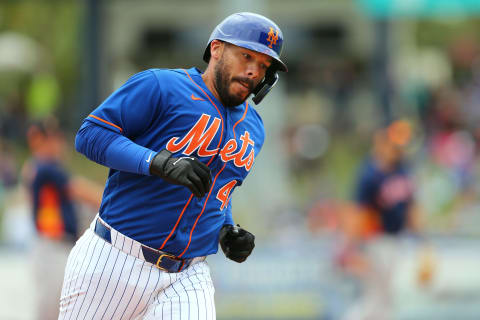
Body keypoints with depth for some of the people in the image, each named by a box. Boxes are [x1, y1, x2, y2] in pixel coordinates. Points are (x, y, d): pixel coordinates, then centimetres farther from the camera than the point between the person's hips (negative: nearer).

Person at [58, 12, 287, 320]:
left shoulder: (253, 129, 15)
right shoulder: (161, 86, -6)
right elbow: (90, 134, -11)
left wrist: (227, 230, 10)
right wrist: (158, 163, -23)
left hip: (187, 278, 4)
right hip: (114, 260, -4)